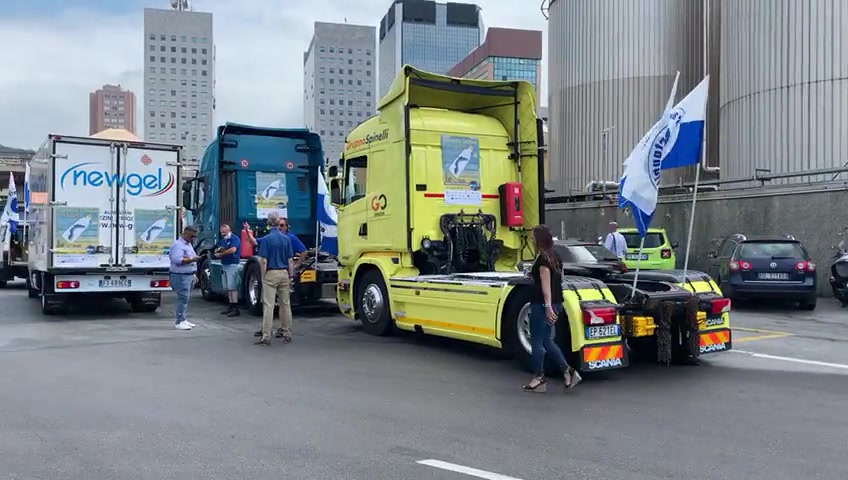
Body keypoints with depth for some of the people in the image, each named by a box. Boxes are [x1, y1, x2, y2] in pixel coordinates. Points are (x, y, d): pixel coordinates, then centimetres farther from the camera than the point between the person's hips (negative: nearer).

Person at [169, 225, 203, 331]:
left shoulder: (188, 244, 18)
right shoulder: (178, 245, -13)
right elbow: (177, 260, -26)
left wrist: (194, 275, 24)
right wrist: (192, 259, -25)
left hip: (189, 276, 10)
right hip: (181, 276, -10)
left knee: (186, 298, 12)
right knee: (183, 298, -12)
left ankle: (183, 320, 19)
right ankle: (180, 322, -10)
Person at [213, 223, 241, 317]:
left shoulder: (235, 238, -6)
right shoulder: (222, 240, 20)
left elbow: (233, 250, -19)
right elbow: (216, 250, 22)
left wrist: (221, 254, -7)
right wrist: (218, 251, -4)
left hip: (232, 265, -8)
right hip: (224, 265, 8)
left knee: (232, 287, -11)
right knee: (228, 287, 8)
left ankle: (236, 309, -11)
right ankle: (231, 306, 12)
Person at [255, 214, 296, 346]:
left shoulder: (266, 239, -8)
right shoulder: (286, 239, 3)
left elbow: (263, 261, -11)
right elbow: (290, 260, 4)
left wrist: (263, 277, -3)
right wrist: (291, 277, 10)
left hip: (271, 274, -4)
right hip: (284, 273, 4)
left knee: (268, 305, -3)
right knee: (285, 304, 11)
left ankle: (266, 336, -4)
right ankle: (287, 334, 17)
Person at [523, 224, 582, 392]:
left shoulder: (542, 259, -16)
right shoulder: (555, 256, 10)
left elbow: (546, 284, -22)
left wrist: (547, 307, -25)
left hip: (542, 305, -9)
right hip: (556, 303, 9)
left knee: (537, 342, 2)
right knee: (546, 341, 17)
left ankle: (538, 379, 11)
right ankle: (568, 371, 12)